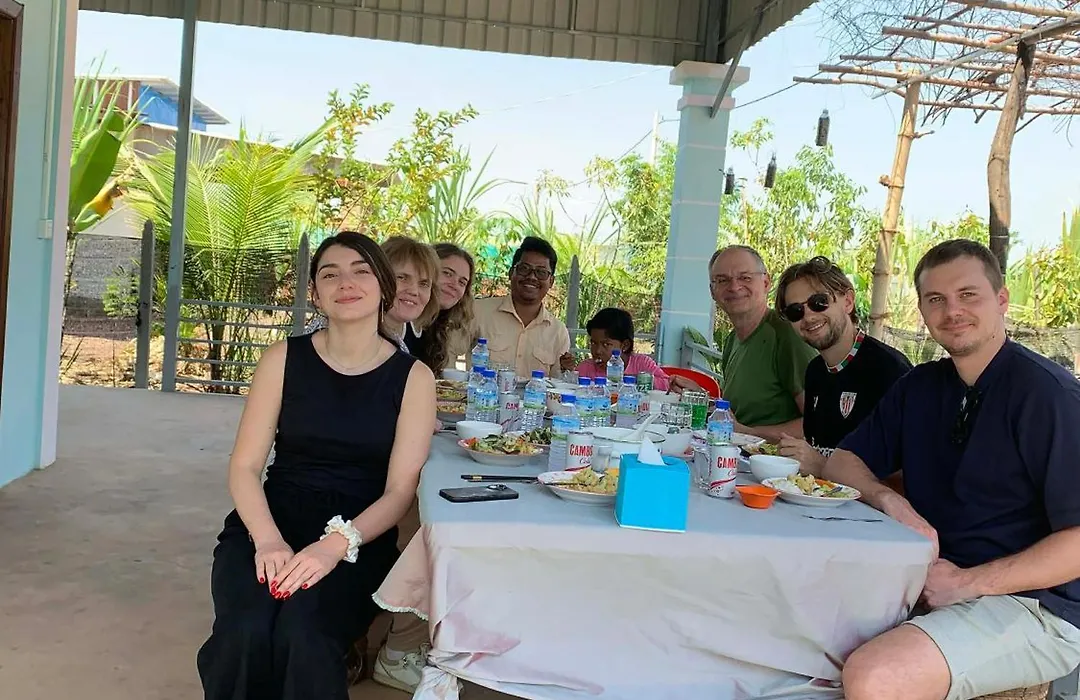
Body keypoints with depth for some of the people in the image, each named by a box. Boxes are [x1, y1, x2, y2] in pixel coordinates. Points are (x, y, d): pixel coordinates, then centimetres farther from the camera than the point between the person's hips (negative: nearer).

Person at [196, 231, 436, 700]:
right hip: (270, 524, 1)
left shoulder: (413, 377, 1)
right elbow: (244, 466, 1)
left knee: (301, 635, -32)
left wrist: (338, 543, -22)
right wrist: (267, 540, -18)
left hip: (359, 538, -1)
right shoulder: (283, 359, 4)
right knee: (246, 633, -29)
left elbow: (399, 491, -4)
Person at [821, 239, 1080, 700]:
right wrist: (889, 501, -9)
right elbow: (843, 462, 12)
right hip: (932, 586, 7)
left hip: (1034, 605, -6)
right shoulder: (919, 387, 9)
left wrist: (967, 582, -20)